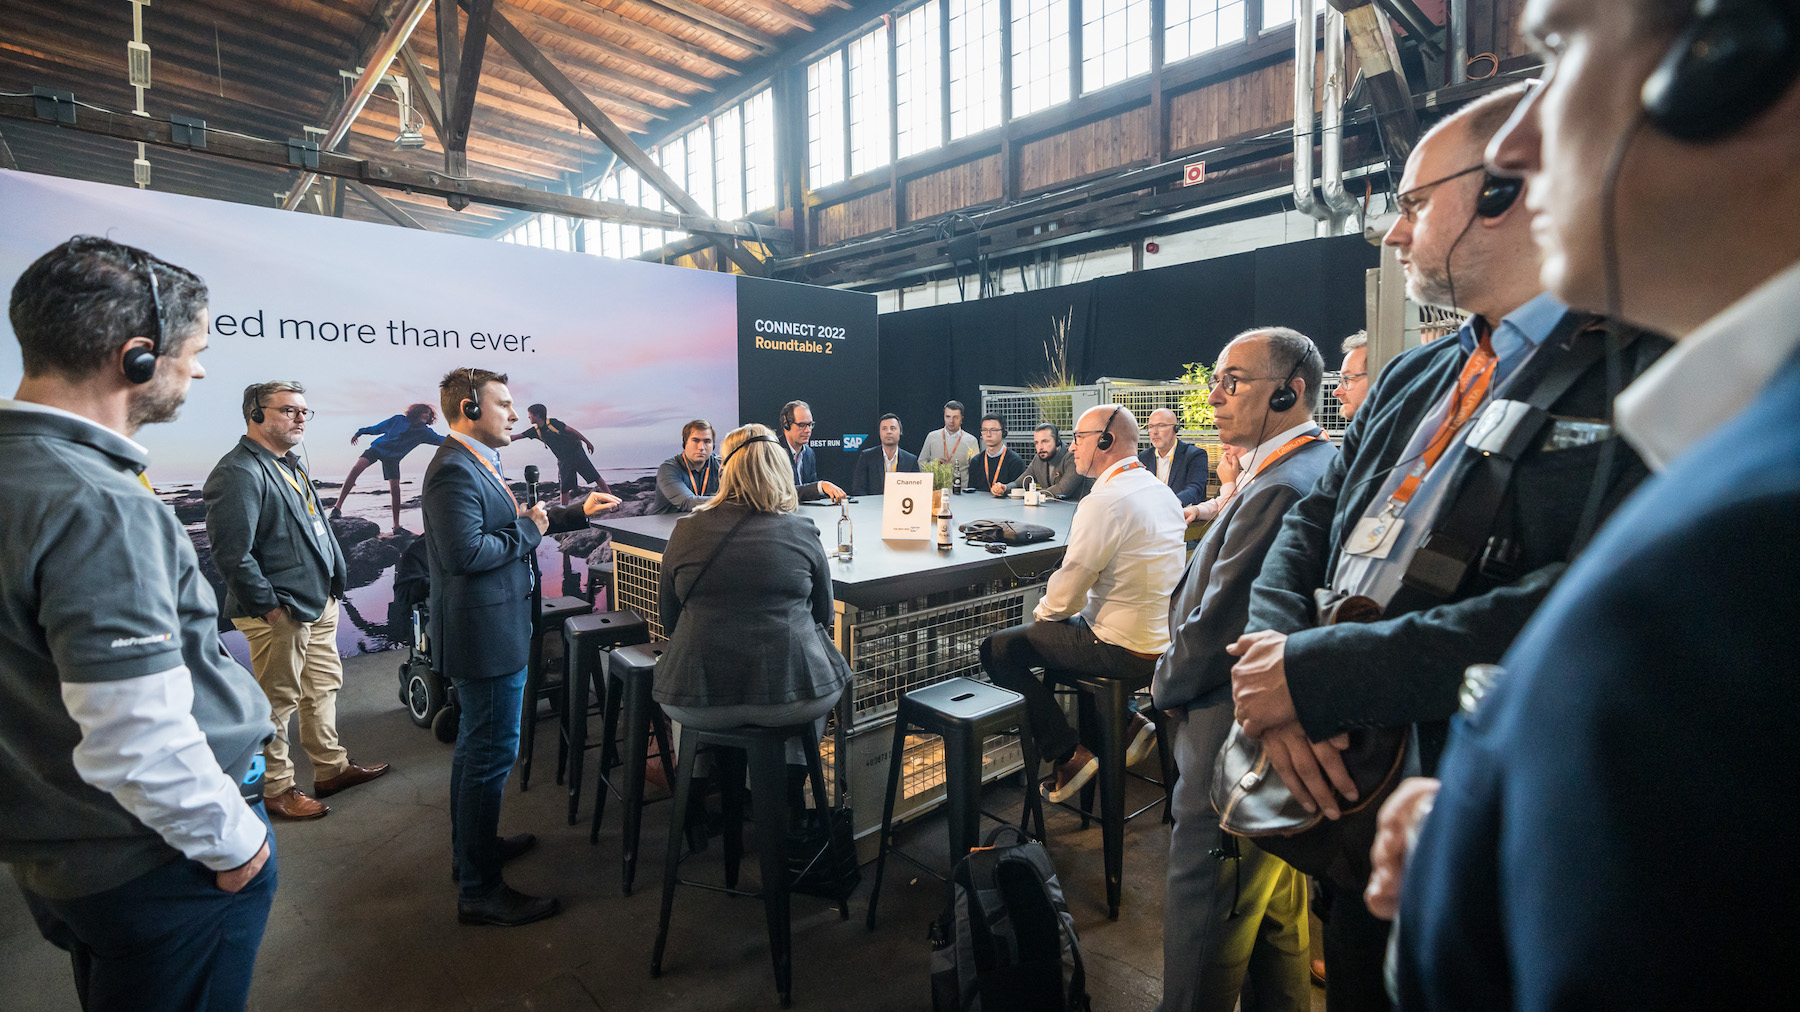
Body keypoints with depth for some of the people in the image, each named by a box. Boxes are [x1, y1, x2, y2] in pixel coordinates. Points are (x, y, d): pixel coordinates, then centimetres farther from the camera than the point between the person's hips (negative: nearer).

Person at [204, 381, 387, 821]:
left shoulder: (289, 464, 15)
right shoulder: (239, 472, -17)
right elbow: (232, 552, -23)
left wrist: (334, 581, 18)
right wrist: (268, 606, -19)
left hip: (318, 603, 10)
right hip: (280, 614, -10)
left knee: (324, 686, 18)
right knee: (277, 702, 3)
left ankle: (331, 768, 32)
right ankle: (276, 790, 17)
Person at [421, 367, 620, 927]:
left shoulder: (478, 464, 13)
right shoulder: (454, 471, -21)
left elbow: (509, 524, 23)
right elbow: (466, 552, -31)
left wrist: (577, 513, 20)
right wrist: (529, 530, -18)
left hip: (493, 632, 11)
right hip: (486, 635, -11)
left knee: (476, 745, 23)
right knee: (492, 754, -3)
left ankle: (473, 845, 42)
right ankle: (480, 891, 8)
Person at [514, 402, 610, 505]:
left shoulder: (553, 422, -13)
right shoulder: (535, 430, 4)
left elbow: (571, 430, -9)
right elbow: (516, 437, 10)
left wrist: (587, 442, -7)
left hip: (576, 453, -6)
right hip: (563, 460, 6)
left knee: (595, 476, -6)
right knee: (563, 488, 1)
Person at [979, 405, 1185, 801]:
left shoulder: (1106, 500, -22)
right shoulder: (1161, 491, 7)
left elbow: (1065, 596, -20)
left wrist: (1043, 611, 3)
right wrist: (1053, 610, 16)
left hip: (1126, 653, -9)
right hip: (1162, 639, 9)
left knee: (998, 648, 0)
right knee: (1059, 629, 28)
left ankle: (1068, 755, 6)